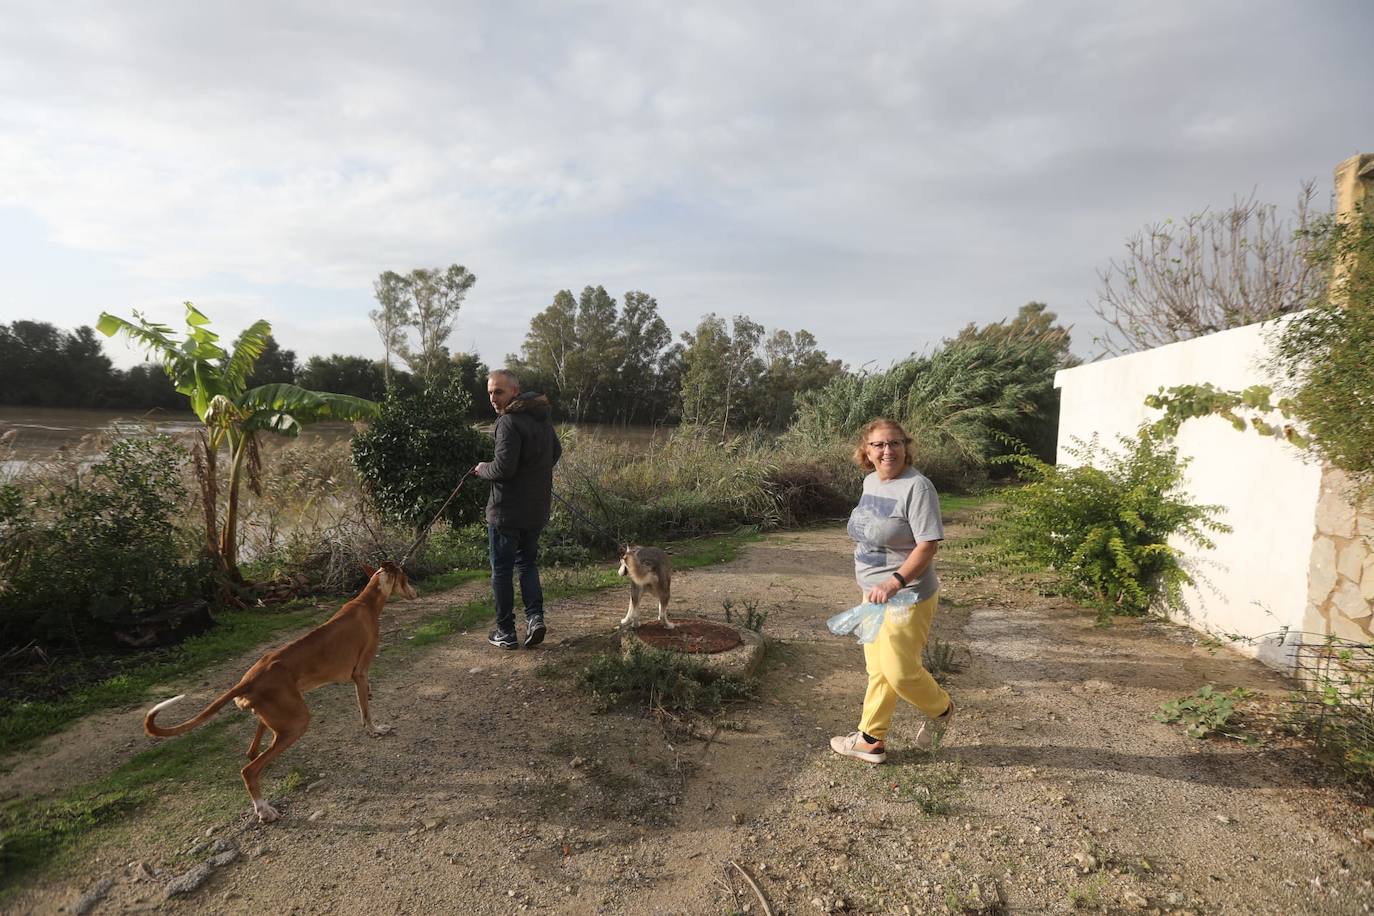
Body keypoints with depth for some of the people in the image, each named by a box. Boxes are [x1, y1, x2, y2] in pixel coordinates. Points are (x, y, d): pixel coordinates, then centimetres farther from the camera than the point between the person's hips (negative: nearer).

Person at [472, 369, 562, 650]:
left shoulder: (509, 422, -19)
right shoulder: (542, 418, 9)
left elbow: (503, 468, -25)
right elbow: (556, 452, 24)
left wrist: (482, 469, -5)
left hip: (507, 511, -8)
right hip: (537, 509, 8)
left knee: (502, 570, 6)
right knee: (527, 563, 21)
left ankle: (506, 632, 14)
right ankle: (535, 617, 7)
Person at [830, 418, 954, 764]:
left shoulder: (917, 487, -19)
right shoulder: (871, 481, 7)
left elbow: (928, 544, -23)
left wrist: (896, 581, -34)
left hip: (906, 597, -8)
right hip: (874, 594, 8)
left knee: (898, 671, 1)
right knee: (877, 670, 14)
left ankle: (941, 710, 30)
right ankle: (871, 739, 26)